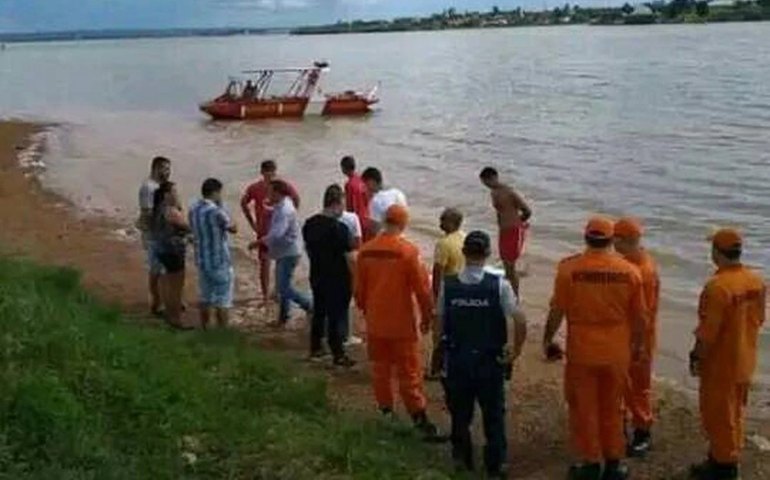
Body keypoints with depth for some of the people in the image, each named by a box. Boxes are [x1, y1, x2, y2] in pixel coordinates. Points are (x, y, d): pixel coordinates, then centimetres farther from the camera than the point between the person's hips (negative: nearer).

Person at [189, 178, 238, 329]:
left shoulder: (193, 210, 1)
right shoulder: (216, 211, -21)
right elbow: (233, 229, -7)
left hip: (202, 261, 7)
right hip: (220, 262, -7)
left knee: (206, 299, 17)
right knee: (222, 301, 4)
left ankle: (205, 331, 25)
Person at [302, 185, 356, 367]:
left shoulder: (309, 224, 1)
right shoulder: (339, 228, -20)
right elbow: (349, 257, -19)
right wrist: (355, 278, -9)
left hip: (317, 276, 7)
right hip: (338, 279, -7)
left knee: (319, 311, 19)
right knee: (337, 316, 1)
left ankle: (315, 349, 28)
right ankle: (338, 355, 8)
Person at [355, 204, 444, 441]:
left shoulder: (366, 250, -1)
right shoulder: (408, 251, -15)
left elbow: (359, 287, 7)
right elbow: (422, 288, -12)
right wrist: (426, 317, 1)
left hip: (375, 322, 4)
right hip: (401, 324, -4)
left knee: (380, 369, 17)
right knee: (410, 373, 0)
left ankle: (385, 412, 26)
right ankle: (420, 421, 2)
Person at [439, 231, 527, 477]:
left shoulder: (448, 284, -8)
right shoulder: (499, 285, -13)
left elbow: (440, 322, -2)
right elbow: (520, 321, -18)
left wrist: (445, 347, 11)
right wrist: (515, 351, -4)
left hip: (457, 358, 2)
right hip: (490, 360, -1)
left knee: (460, 411, 19)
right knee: (494, 414, 12)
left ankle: (462, 456, 31)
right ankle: (495, 466, 17)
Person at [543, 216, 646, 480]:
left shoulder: (569, 268, -12)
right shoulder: (629, 271, -5)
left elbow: (557, 311, -9)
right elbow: (639, 316, 1)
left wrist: (547, 340, 6)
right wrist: (637, 345, 17)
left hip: (581, 351, -2)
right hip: (617, 352, 2)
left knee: (584, 408, 12)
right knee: (612, 409, 17)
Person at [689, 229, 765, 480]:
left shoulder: (717, 285, -25)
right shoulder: (757, 282, 0)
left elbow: (708, 330, -23)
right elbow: (758, 319, 11)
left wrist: (697, 356, -11)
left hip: (720, 363, -8)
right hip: (744, 360, 8)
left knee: (718, 414, 5)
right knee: (734, 412, 20)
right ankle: (729, 458, 32)